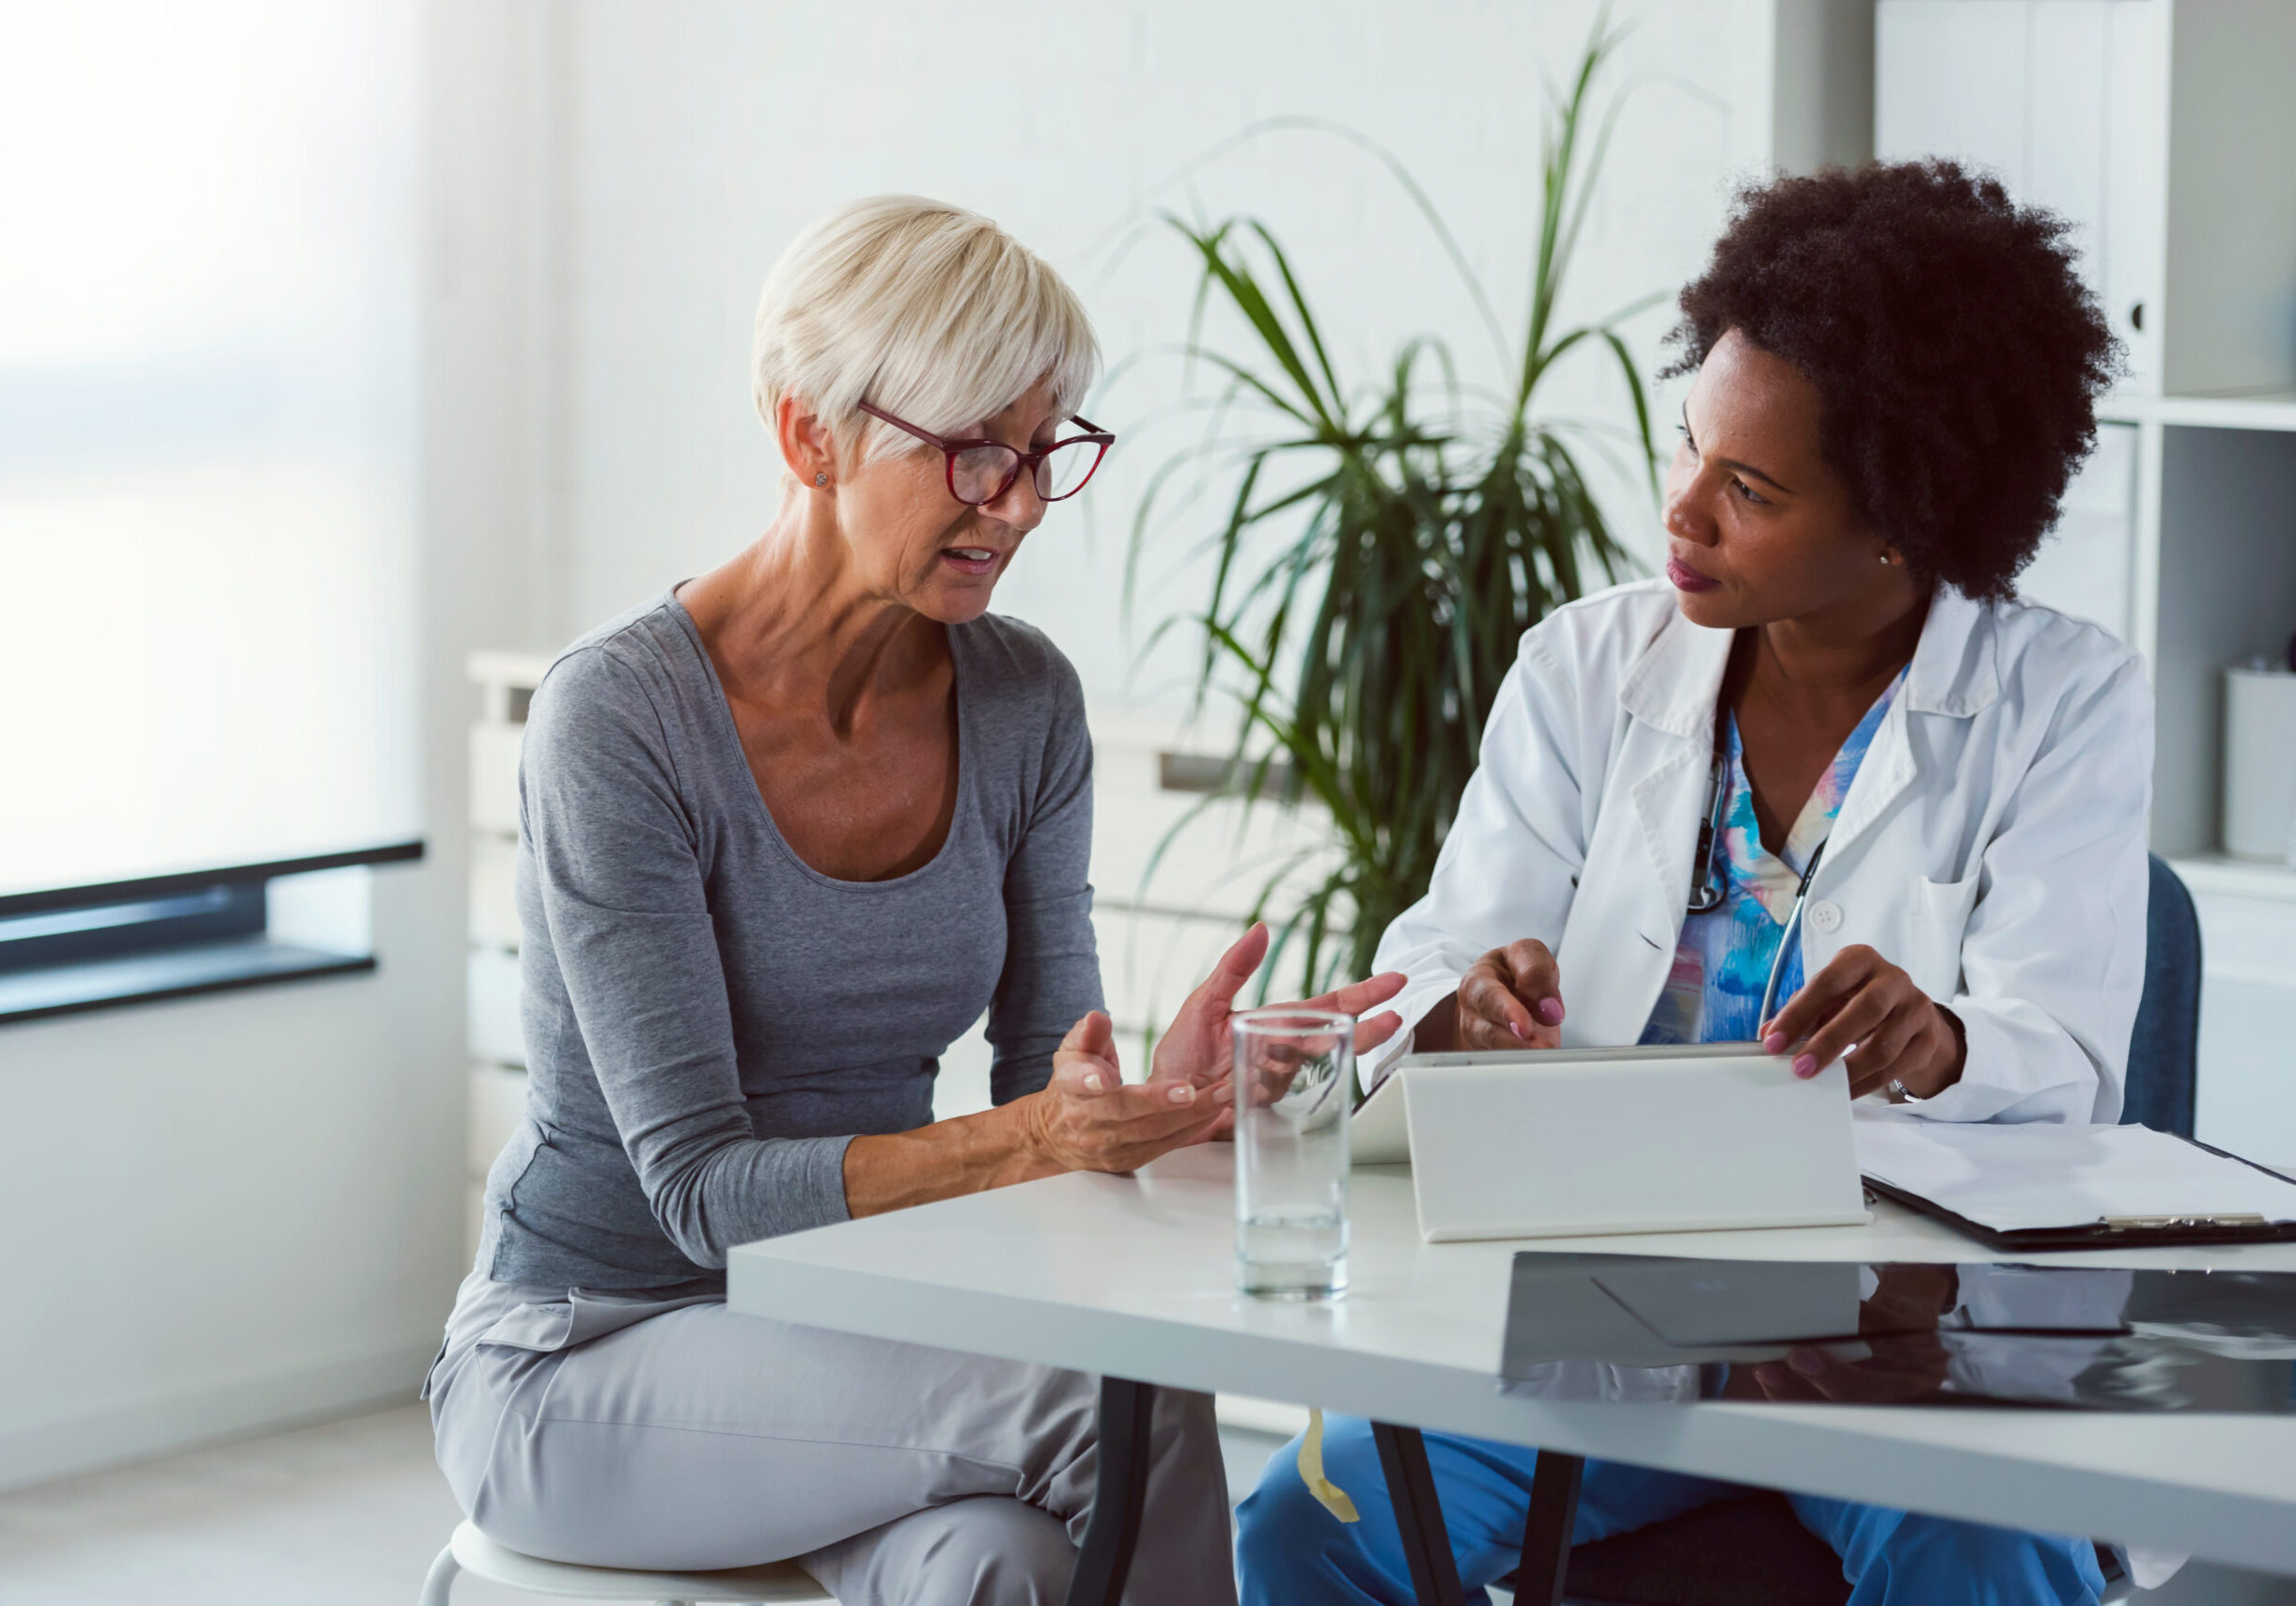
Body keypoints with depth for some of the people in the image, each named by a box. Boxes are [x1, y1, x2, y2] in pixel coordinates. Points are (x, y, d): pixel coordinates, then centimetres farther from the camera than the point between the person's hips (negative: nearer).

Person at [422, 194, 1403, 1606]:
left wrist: (1171, 1100, -22)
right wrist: (1017, 1142, -36)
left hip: (848, 1342, 5)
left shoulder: (1023, 704, 0)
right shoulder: (619, 719, -18)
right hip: (590, 1365, -5)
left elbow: (1044, 1107, 1)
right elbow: (701, 1185, -22)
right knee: (1117, 1405, -28)